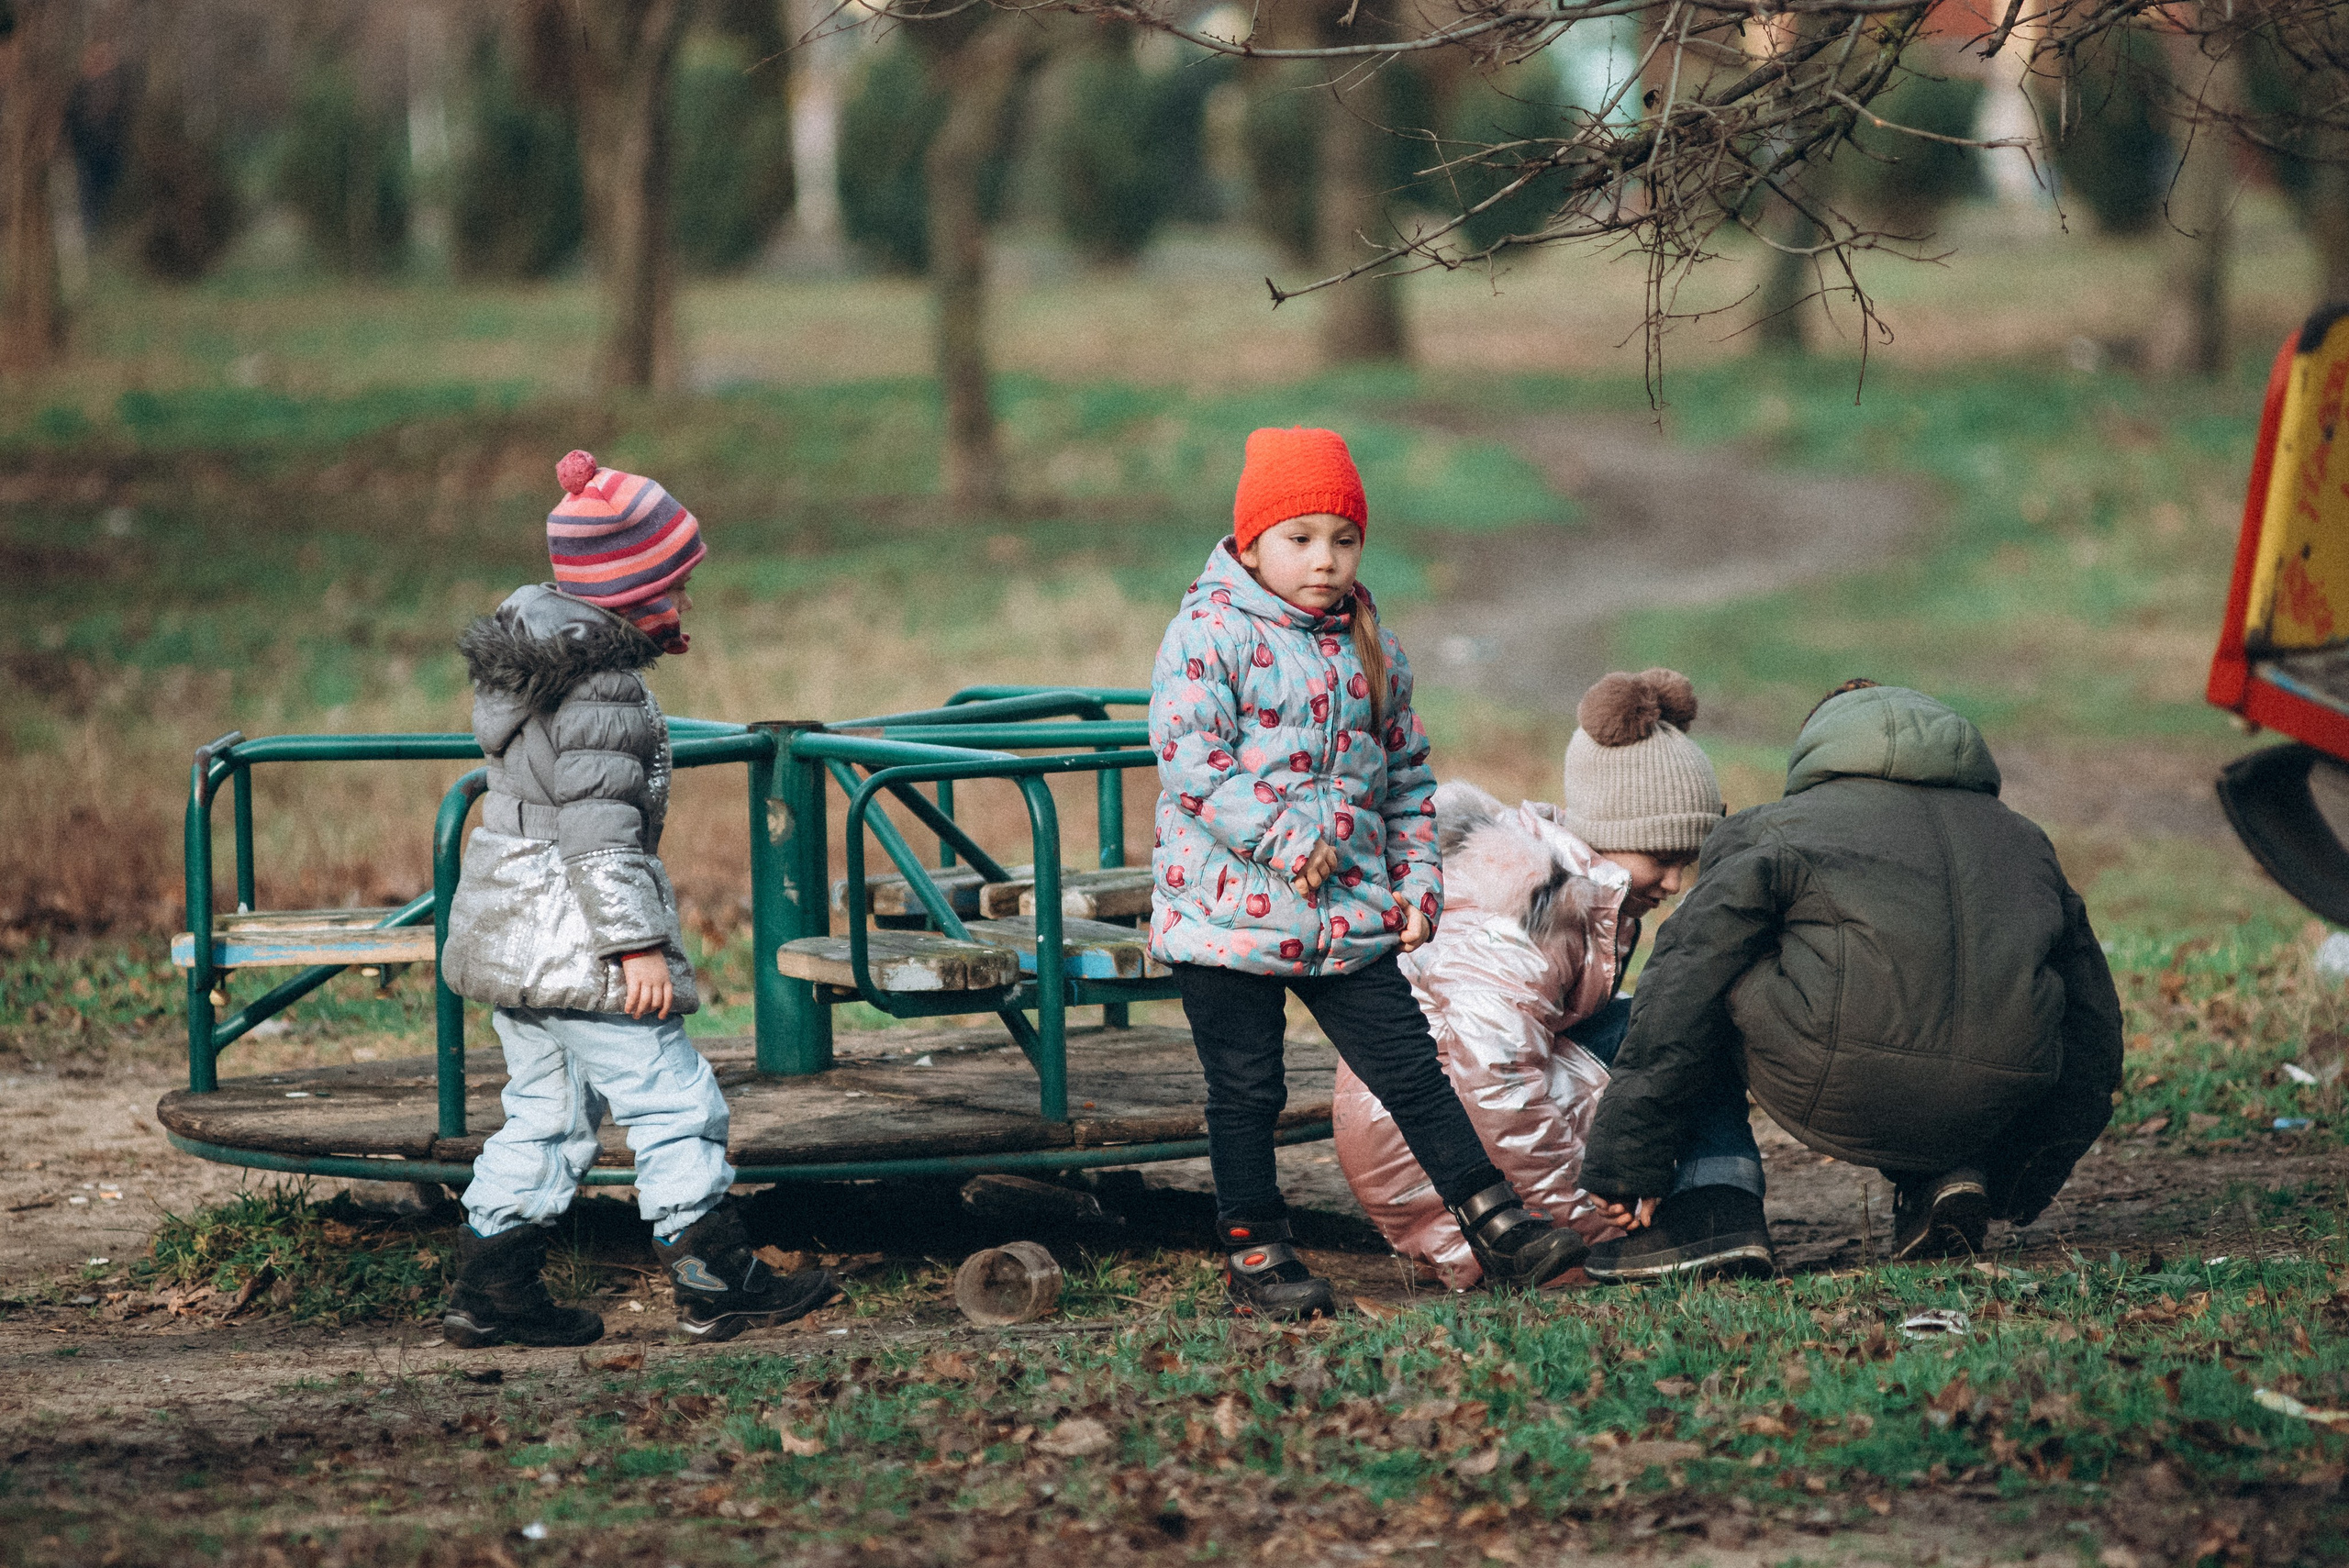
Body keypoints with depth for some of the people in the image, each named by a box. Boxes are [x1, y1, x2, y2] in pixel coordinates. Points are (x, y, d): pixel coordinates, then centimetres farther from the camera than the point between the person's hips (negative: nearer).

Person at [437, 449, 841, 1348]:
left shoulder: (536, 660, 15)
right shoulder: (601, 679, -16)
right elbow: (598, 826, -21)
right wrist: (638, 943, -20)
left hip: (508, 934, 10)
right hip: (574, 937, -10)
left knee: (547, 1110, 15)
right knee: (672, 1100, -4)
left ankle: (491, 1290, 15)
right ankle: (714, 1282, -1)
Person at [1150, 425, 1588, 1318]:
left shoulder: (1371, 647, 12)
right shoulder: (1210, 633, -7)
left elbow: (1406, 774, 19)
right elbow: (1188, 758, -16)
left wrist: (1418, 882, 11)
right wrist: (1282, 838, -19)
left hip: (1351, 912, 5)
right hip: (1229, 907, -4)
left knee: (1412, 1068, 3)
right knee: (1245, 1091, 3)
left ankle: (1493, 1222, 7)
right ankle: (1251, 1251, 14)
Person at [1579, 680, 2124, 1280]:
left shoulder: (1773, 830, 18)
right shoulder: (2026, 841, 31)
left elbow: (1683, 984, 6)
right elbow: (2094, 1030, 34)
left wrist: (1625, 1164, 6)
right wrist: (2019, 1191, 43)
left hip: (1836, 1096, -5)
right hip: (1991, 1111, 5)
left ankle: (1709, 1214, 4)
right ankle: (1946, 1173, 12)